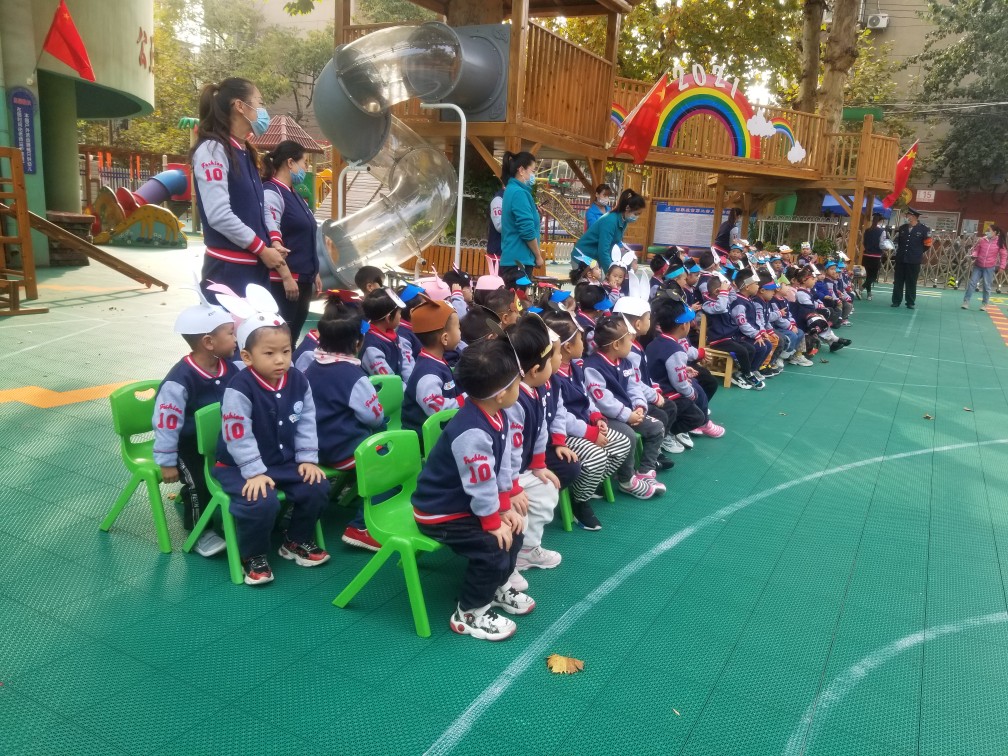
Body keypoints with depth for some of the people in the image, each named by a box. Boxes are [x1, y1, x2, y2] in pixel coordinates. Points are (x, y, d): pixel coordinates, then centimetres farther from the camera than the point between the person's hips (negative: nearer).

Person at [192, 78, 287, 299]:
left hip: (256, 266, 9)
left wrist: (274, 242, 2)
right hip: (228, 269, -9)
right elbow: (219, 215, -19)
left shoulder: (246, 152, 18)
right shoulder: (212, 149, -11)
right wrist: (262, 249, -13)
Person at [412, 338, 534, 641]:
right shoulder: (472, 434, -37)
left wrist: (506, 507, 4)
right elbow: (481, 486, -27)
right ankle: (469, 614, 4)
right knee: (494, 549, -17)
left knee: (514, 531, 11)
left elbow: (503, 466, 4)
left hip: (464, 502, 10)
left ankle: (498, 587, 34)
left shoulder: (496, 416, -5)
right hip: (440, 513, -10)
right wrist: (493, 522, -13)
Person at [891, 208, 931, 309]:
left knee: (911, 283, 3)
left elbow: (927, 244, 2)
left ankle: (911, 302, 10)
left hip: (914, 260, -4)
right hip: (900, 259, 4)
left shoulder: (923, 229, -5)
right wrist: (899, 250, 13)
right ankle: (896, 301, 11)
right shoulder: (902, 228, 8)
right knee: (898, 281, 5)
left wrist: (918, 252, 6)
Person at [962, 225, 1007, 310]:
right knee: (972, 283, 0)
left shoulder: (999, 243, -7)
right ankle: (966, 301, 6)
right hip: (978, 265, 2)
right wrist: (974, 255, -12)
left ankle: (984, 303, 18)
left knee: (987, 286, 6)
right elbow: (976, 249, 9)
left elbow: (1004, 255, 0)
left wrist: (1002, 266, -5)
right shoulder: (982, 240, -4)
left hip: (989, 267, -2)